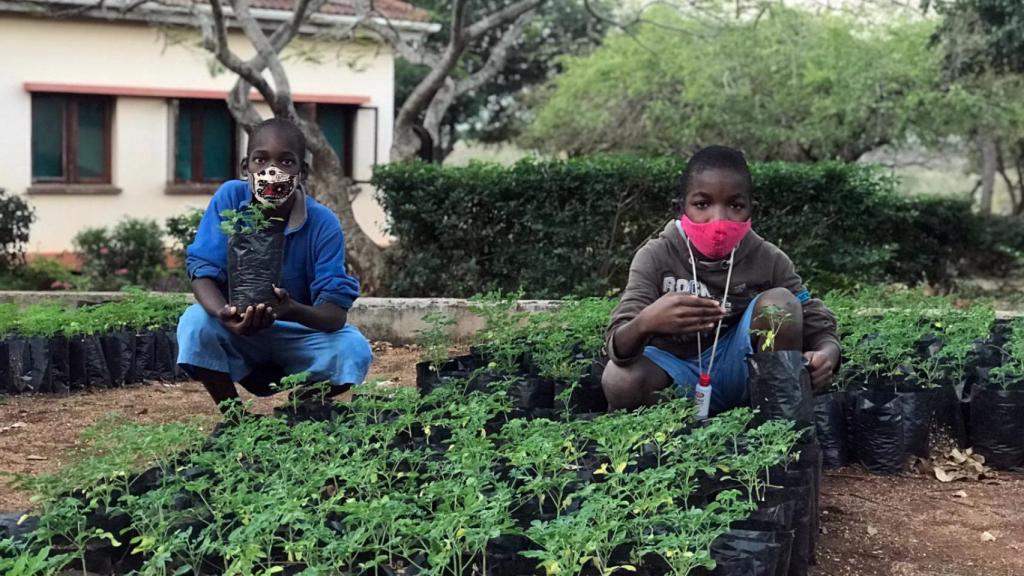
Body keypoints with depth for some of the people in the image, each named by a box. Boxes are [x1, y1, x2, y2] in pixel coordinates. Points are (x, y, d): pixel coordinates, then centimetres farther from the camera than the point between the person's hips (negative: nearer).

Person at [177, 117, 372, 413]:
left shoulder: (323, 224, -20)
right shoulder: (229, 199, -16)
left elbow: (336, 312, -25)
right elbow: (203, 271, -19)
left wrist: (293, 310, -49)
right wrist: (224, 314, -43)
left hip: (298, 335, 0)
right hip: (238, 331, 0)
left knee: (354, 350, -28)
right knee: (196, 323, -31)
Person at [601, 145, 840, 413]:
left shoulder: (767, 260, -9)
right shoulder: (657, 257, -14)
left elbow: (821, 329, -8)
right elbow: (618, 346, -23)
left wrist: (826, 356, -35)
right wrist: (645, 323, -48)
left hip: (739, 370, 1)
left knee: (779, 301, -21)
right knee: (619, 381, -32)